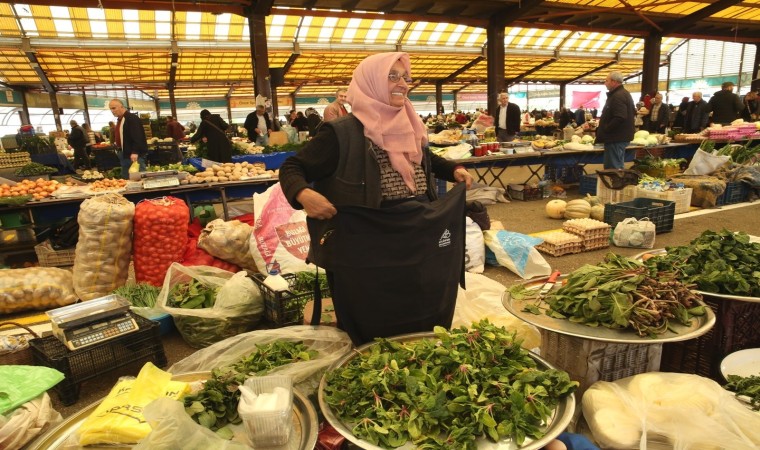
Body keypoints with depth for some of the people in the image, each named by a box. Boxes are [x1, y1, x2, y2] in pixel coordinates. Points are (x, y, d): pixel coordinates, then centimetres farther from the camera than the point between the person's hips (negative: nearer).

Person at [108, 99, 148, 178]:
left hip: (135, 155, -10)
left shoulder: (132, 118, -14)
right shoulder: (120, 119, 17)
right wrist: (116, 143, 16)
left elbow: (137, 137, -23)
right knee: (126, 179, 10)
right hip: (125, 154, 10)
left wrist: (135, 152, -30)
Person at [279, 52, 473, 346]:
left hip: (418, 245, 7)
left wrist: (453, 170, 12)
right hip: (365, 254, -6)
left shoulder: (410, 128, 8)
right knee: (373, 337, 9)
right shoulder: (342, 133, -13)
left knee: (424, 329, 21)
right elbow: (292, 168, -10)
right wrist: (303, 194, -30)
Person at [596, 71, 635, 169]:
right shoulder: (624, 94, 17)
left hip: (616, 138, -11)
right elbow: (632, 113, 25)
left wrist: (604, 130, -18)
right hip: (621, 136, 11)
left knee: (613, 168, -7)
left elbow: (619, 118, -28)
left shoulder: (617, 96, -18)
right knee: (618, 167, 17)